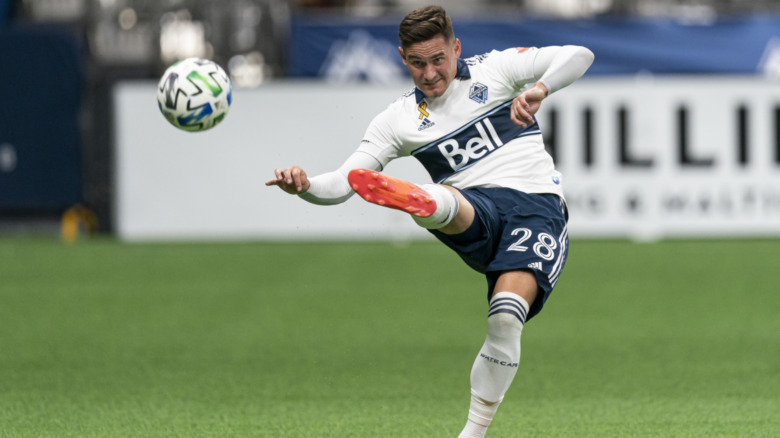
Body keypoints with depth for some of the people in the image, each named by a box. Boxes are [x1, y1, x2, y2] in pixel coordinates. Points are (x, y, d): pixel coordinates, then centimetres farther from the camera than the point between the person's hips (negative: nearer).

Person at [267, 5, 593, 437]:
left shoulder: (494, 69, 9)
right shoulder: (399, 119, 11)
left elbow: (578, 56, 4)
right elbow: (342, 181, 5)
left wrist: (540, 89, -16)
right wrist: (305, 186, -17)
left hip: (537, 204, -1)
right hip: (474, 213, 1)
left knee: (506, 317, -26)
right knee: (441, 203, -37)